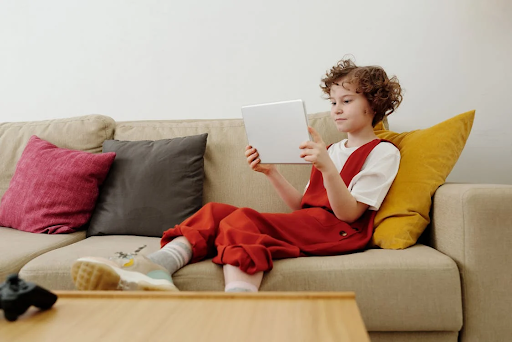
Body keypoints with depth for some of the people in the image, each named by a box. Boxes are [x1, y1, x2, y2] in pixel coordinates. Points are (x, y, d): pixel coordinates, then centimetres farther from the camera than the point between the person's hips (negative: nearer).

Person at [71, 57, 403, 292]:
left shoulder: (383, 152, 6)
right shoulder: (333, 149, 29)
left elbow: (348, 212, -9)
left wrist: (327, 167, -25)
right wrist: (271, 171, 5)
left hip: (338, 229, -7)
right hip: (308, 223, 8)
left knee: (242, 220, -31)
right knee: (216, 211, -11)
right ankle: (155, 269, -34)